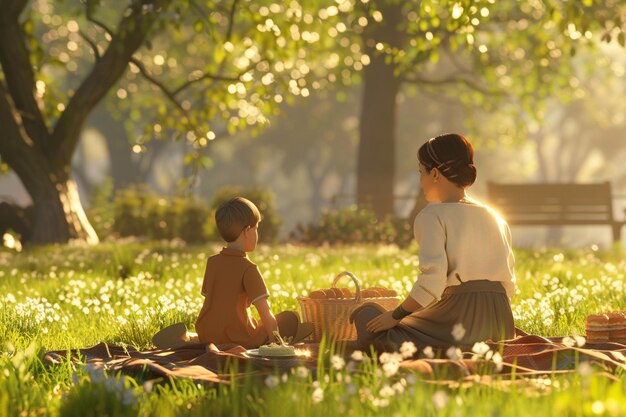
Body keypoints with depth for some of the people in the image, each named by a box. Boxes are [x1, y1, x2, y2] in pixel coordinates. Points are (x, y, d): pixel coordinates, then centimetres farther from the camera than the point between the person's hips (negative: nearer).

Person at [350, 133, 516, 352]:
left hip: (457, 321, -7)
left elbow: (432, 280, -16)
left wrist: (396, 315, -5)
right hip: (500, 324, 7)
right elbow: (508, 284, 16)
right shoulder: (495, 218, 17)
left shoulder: (434, 216, -4)